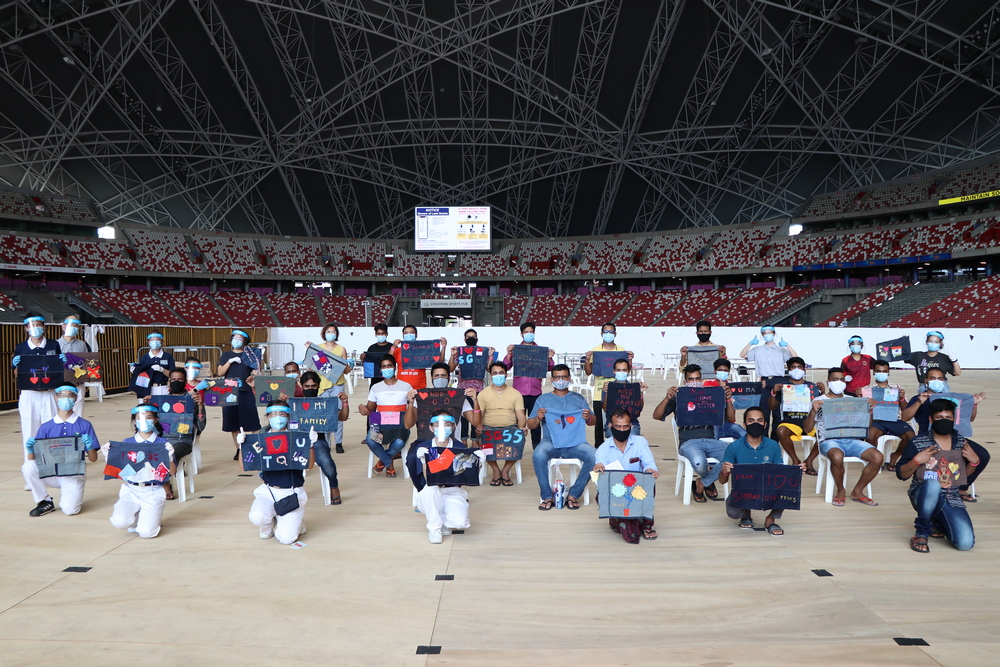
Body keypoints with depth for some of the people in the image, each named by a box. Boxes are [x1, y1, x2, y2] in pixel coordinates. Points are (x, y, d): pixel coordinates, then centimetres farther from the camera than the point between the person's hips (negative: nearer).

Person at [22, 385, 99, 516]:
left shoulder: (85, 425, -1)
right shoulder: (46, 427, 3)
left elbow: (93, 459, -1)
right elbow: (33, 460, 1)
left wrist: (89, 447, -21)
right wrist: (30, 450, -19)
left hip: (74, 474, -3)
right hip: (50, 473, 3)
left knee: (69, 510, -23)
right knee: (28, 467, -25)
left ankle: (70, 495, 13)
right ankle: (45, 502, -5)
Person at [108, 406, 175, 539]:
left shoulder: (163, 443, 1)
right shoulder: (126, 443, 6)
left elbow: (172, 472, -3)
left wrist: (170, 456, -21)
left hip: (153, 492, -2)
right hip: (131, 490, 2)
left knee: (146, 532, -17)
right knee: (119, 522, -25)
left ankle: (150, 517, 19)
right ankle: (136, 517, 11)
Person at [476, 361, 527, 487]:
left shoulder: (516, 394, 10)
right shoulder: (483, 394, 8)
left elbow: (521, 416, 1)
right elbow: (477, 416, 0)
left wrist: (521, 428, -21)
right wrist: (478, 427, -23)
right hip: (489, 428, 0)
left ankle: (505, 471, -9)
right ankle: (496, 471, -8)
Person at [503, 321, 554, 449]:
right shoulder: (515, 349, 7)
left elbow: (549, 368, 5)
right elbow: (506, 367, -1)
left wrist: (550, 358, -13)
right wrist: (508, 354, -14)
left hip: (535, 391, 1)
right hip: (519, 390, -1)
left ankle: (537, 447, 14)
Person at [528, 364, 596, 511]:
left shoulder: (578, 399, 19)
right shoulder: (543, 399, 15)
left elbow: (593, 422, 14)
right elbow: (530, 425, 12)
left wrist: (588, 417, -10)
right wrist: (538, 418, -11)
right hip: (550, 441, -1)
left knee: (593, 455, -29)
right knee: (538, 455, -34)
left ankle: (574, 494, -14)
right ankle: (547, 496, -17)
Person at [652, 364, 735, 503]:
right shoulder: (678, 398, 11)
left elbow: (731, 419, 16)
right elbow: (656, 416, -1)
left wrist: (728, 399, 0)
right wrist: (667, 398, -16)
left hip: (710, 440, 3)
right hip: (689, 442, -3)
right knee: (699, 463, -37)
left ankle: (701, 484, -5)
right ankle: (710, 482, 6)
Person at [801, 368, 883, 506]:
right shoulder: (819, 401, 10)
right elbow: (807, 429, 1)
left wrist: (870, 410, 3)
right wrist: (813, 411, -15)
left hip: (851, 440, 4)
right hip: (829, 440, -4)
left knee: (878, 457, -22)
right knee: (837, 457, -38)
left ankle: (857, 491, -2)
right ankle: (840, 491, -9)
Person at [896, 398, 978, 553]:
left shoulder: (961, 443, 5)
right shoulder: (917, 443, -8)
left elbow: (965, 474, 16)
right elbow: (901, 475, -6)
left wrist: (974, 461, -3)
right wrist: (916, 461, -23)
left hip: (952, 500, 4)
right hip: (924, 496, -3)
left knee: (965, 543, -18)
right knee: (933, 483, -39)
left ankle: (937, 522, 20)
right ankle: (921, 533, -17)